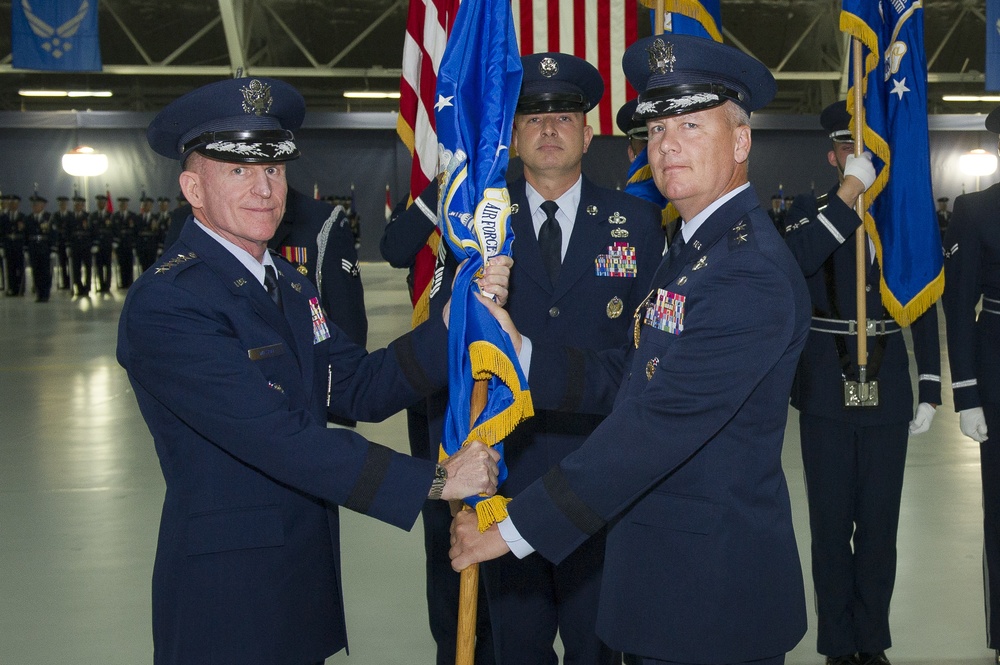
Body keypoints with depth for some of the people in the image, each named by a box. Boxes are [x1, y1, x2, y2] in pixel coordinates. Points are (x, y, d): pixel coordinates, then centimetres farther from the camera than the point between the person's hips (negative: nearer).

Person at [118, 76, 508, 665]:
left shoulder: (288, 284, 10)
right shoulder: (164, 305, -19)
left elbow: (360, 390, 1)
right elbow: (278, 439, -25)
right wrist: (433, 480, -22)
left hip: (307, 578, 8)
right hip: (227, 593, -7)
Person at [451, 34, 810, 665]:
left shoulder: (752, 274, -23)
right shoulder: (693, 248, 12)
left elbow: (657, 427, -27)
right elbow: (619, 377, 8)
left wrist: (514, 527, -24)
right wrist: (513, 347, -8)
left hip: (715, 590, -9)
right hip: (661, 564, 9)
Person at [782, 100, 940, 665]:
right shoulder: (811, 211, 1)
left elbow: (926, 309, 8)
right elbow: (795, 262, -23)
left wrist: (931, 390, 4)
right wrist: (849, 192, -23)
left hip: (888, 393, 2)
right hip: (827, 392, -1)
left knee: (880, 523, 8)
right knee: (832, 523, 6)